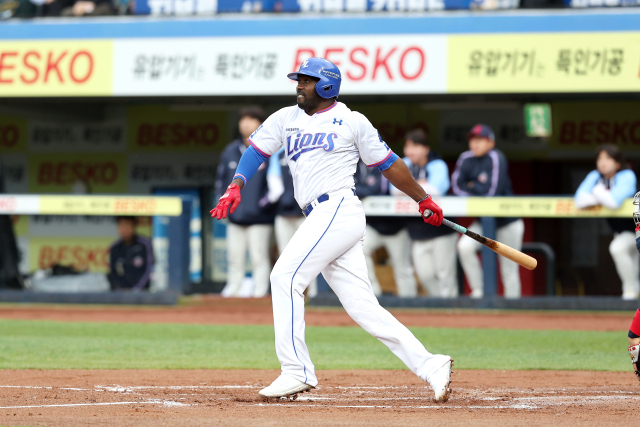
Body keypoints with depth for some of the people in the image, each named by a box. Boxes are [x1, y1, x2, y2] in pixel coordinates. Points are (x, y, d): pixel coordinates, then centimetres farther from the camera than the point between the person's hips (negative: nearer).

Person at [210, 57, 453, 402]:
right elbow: (256, 150, 14)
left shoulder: (352, 121, 5)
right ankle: (430, 366, 0)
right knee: (363, 308, 0)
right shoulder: (286, 119, 20)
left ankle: (297, 371, -16)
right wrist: (236, 186, -4)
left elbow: (388, 163, 10)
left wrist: (423, 199, 14)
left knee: (285, 277, -17)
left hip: (339, 211, -6)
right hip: (320, 219, 6)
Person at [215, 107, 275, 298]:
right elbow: (221, 178, 19)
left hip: (259, 217, -5)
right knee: (234, 258, 8)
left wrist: (266, 201, -13)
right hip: (235, 216, 5)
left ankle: (260, 290, 1)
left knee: (259, 257, -4)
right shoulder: (231, 151, 12)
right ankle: (233, 288, 15)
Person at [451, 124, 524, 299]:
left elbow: (492, 191, -23)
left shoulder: (495, 158, -18)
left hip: (507, 222, -5)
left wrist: (471, 188, -9)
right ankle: (478, 292, -7)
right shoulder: (466, 159, -1)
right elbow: (457, 186, -6)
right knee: (464, 246, -19)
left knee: (509, 270, -1)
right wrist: (478, 191, -18)